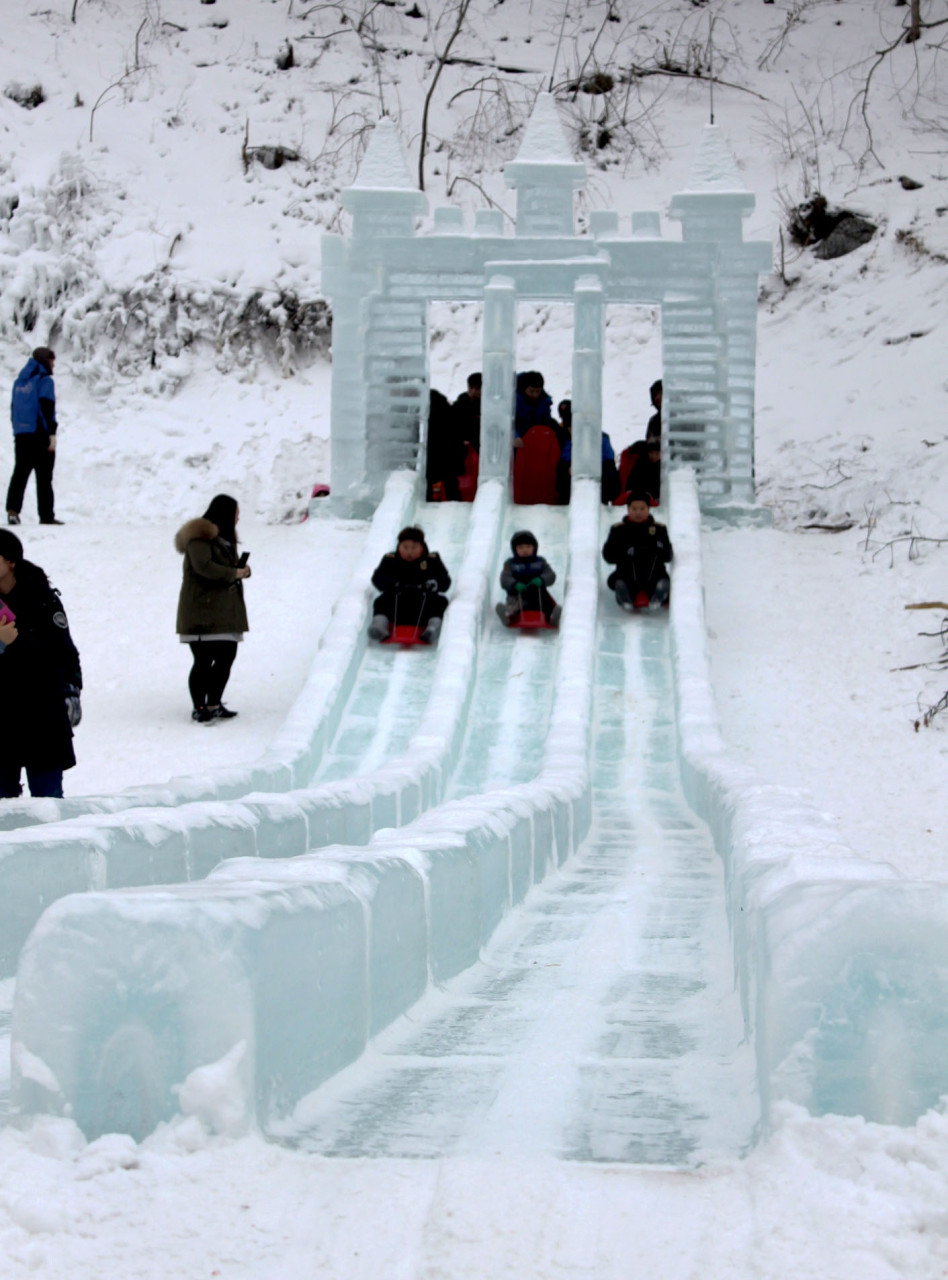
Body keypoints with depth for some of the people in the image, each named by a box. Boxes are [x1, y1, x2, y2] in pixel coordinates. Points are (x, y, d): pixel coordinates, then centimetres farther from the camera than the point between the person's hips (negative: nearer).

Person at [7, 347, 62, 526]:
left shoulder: (19, 381, 16)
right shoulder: (44, 380, -7)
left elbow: (13, 407, 19)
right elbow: (47, 408, -15)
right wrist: (52, 434, -14)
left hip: (21, 435, 6)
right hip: (40, 435, -6)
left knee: (20, 473, 1)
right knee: (44, 477, 1)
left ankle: (12, 509, -17)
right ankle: (46, 515, 5)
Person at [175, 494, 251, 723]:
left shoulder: (225, 537, 20)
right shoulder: (200, 536, -11)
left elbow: (231, 565, 26)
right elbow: (203, 566, -23)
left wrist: (242, 569, 2)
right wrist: (234, 573, -15)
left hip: (225, 609, 9)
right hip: (202, 608, -9)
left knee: (226, 658, 9)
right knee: (204, 661, -9)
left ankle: (214, 704, 20)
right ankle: (199, 708, -3)